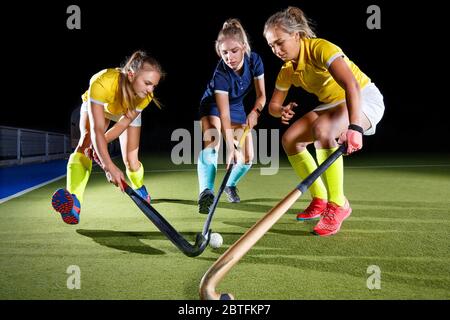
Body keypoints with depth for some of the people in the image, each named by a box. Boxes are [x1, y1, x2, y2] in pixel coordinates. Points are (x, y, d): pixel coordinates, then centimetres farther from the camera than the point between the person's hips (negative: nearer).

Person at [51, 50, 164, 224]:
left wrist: (99, 143, -37)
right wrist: (109, 166, -58)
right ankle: (73, 202, -42)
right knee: (85, 143, -29)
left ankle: (141, 190, 35)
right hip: (96, 107, -2)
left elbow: (124, 123, -27)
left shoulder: (146, 96, -36)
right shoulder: (101, 83, -47)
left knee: (131, 160, -1)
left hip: (129, 112, 2)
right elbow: (97, 129, -51)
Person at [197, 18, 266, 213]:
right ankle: (206, 191, -38)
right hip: (213, 106, -4)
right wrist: (230, 146, -50)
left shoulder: (254, 60, -24)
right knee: (211, 143, -33)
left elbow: (261, 94, -15)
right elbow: (224, 114, -41)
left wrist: (255, 111, -37)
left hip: (237, 106, 4)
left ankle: (231, 184, 27)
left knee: (247, 158, -1)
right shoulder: (221, 73, -35)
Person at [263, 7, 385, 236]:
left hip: (364, 99, -8)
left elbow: (352, 85, -39)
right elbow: (273, 105, 6)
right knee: (289, 139, -6)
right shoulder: (287, 70, -1)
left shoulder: (320, 48, -26)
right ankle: (320, 200, 7)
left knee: (321, 130, -36)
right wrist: (281, 111, -20)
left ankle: (338, 204, -24)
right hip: (332, 104, 8)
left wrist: (354, 127, -52)